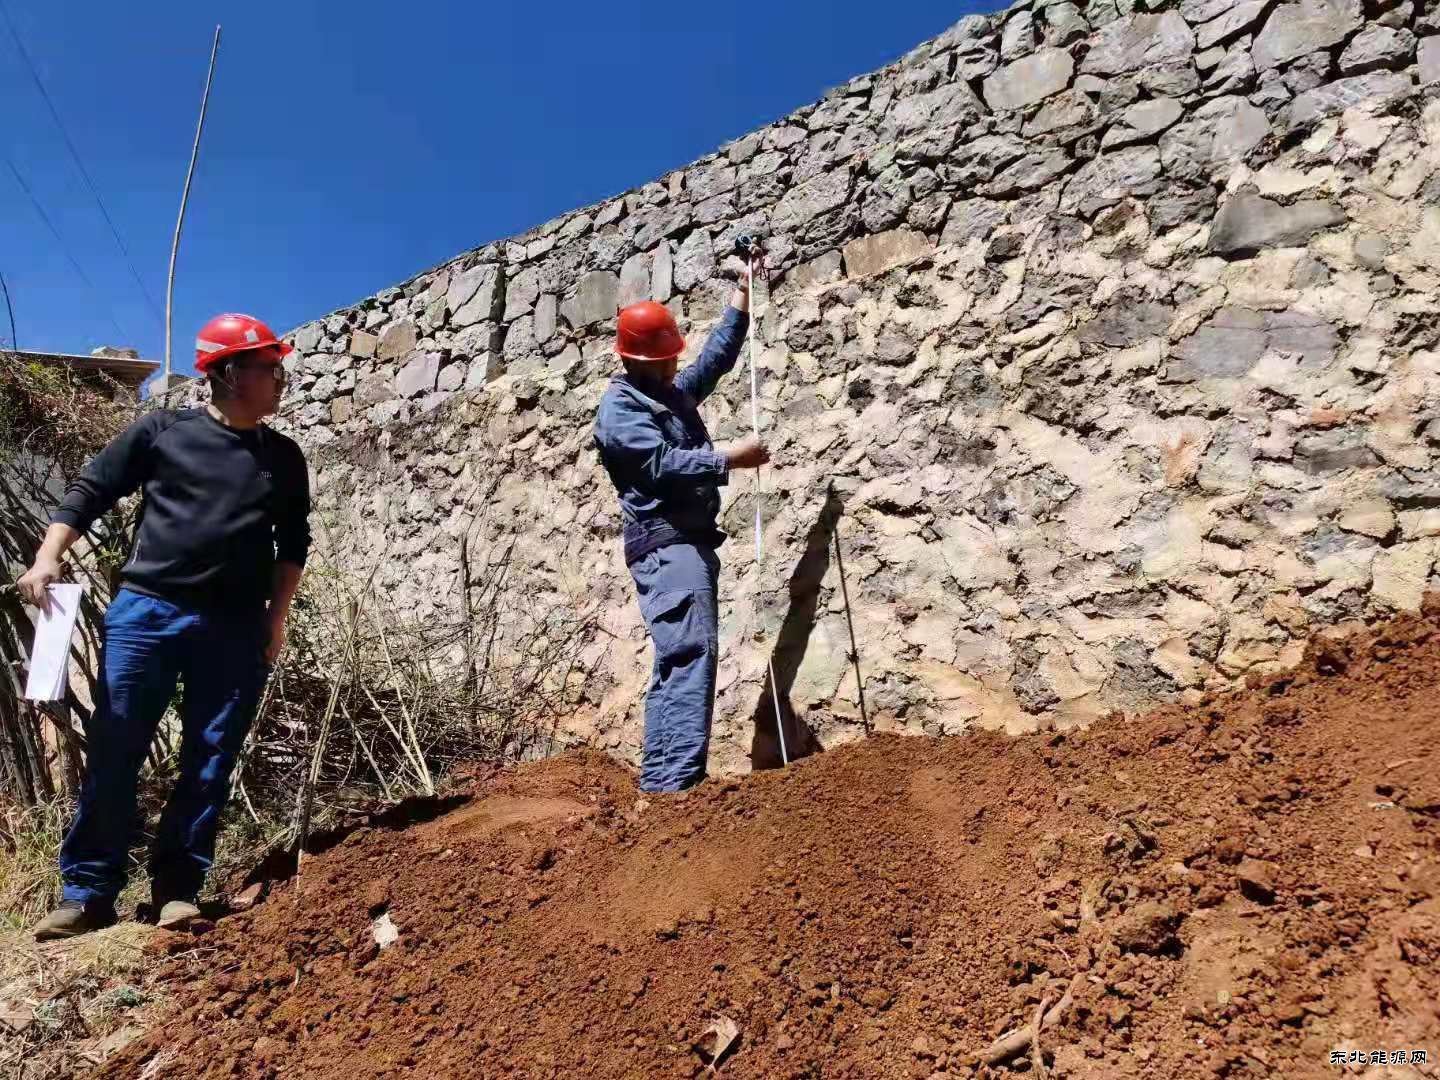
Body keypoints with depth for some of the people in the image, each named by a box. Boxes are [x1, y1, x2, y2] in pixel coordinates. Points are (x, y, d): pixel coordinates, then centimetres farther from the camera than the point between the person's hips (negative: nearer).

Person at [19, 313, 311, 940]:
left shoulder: (283, 457, 10)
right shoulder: (161, 431, 4)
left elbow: (292, 543, 14)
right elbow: (90, 491, 6)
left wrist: (276, 617, 6)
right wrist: (48, 556, -7)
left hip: (236, 629, 2)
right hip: (146, 609, -1)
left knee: (210, 762, 3)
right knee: (113, 752, 1)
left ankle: (177, 889, 14)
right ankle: (89, 893, 13)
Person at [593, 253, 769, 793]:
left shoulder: (675, 390, 22)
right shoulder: (619, 409, -5)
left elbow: (718, 354, 33)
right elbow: (663, 464, -17)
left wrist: (743, 294, 32)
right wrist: (730, 458, -12)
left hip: (690, 540, 9)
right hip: (665, 543, -9)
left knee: (683, 658, 6)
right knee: (689, 651, -20)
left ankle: (664, 784, 8)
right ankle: (671, 782, -23)